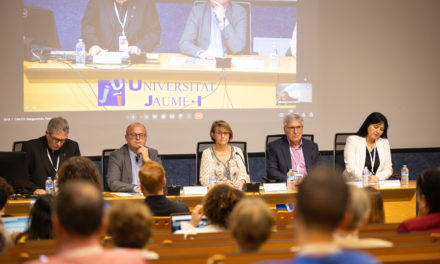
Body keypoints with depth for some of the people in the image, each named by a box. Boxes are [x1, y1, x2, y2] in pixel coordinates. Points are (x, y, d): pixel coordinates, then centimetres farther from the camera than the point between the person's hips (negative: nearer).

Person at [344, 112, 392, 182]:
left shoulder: (384, 143, 12)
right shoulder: (352, 140, 0)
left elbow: (388, 169, 10)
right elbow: (350, 167, -10)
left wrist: (377, 178, -11)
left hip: (376, 184, 2)